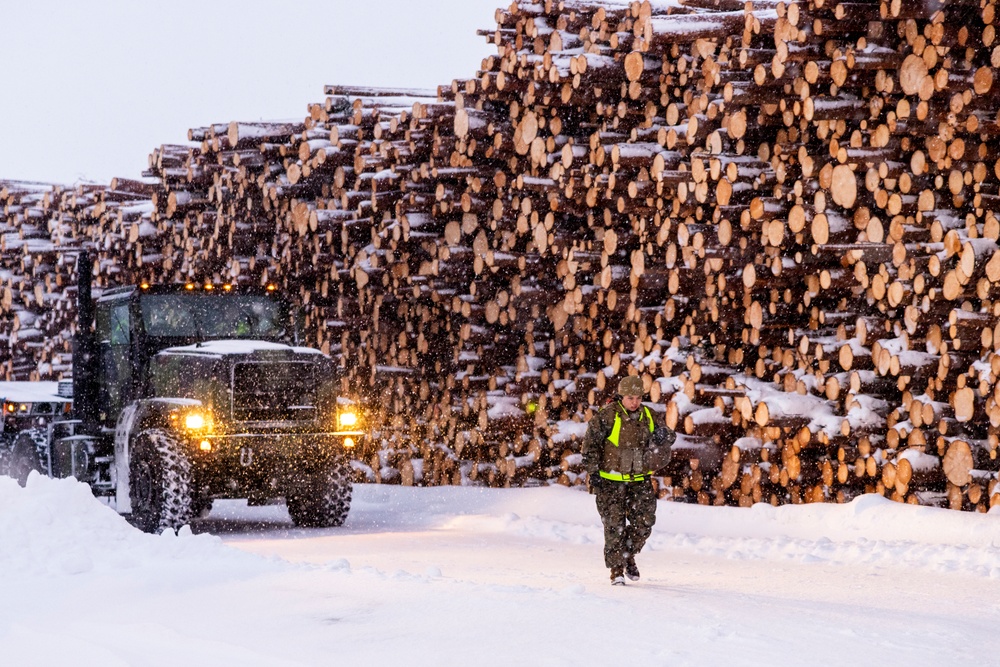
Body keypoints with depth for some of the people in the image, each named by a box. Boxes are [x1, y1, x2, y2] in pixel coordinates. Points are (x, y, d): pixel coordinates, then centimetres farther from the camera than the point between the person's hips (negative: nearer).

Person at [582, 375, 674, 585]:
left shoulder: (647, 416, 6)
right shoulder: (607, 416, -10)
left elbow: (653, 446, 20)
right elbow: (590, 443, -8)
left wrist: (662, 439, -4)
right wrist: (593, 471, -14)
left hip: (640, 481, 4)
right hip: (611, 480, -4)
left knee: (644, 522, 1)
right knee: (615, 526, -3)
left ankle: (628, 555, 25)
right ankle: (617, 569, 6)